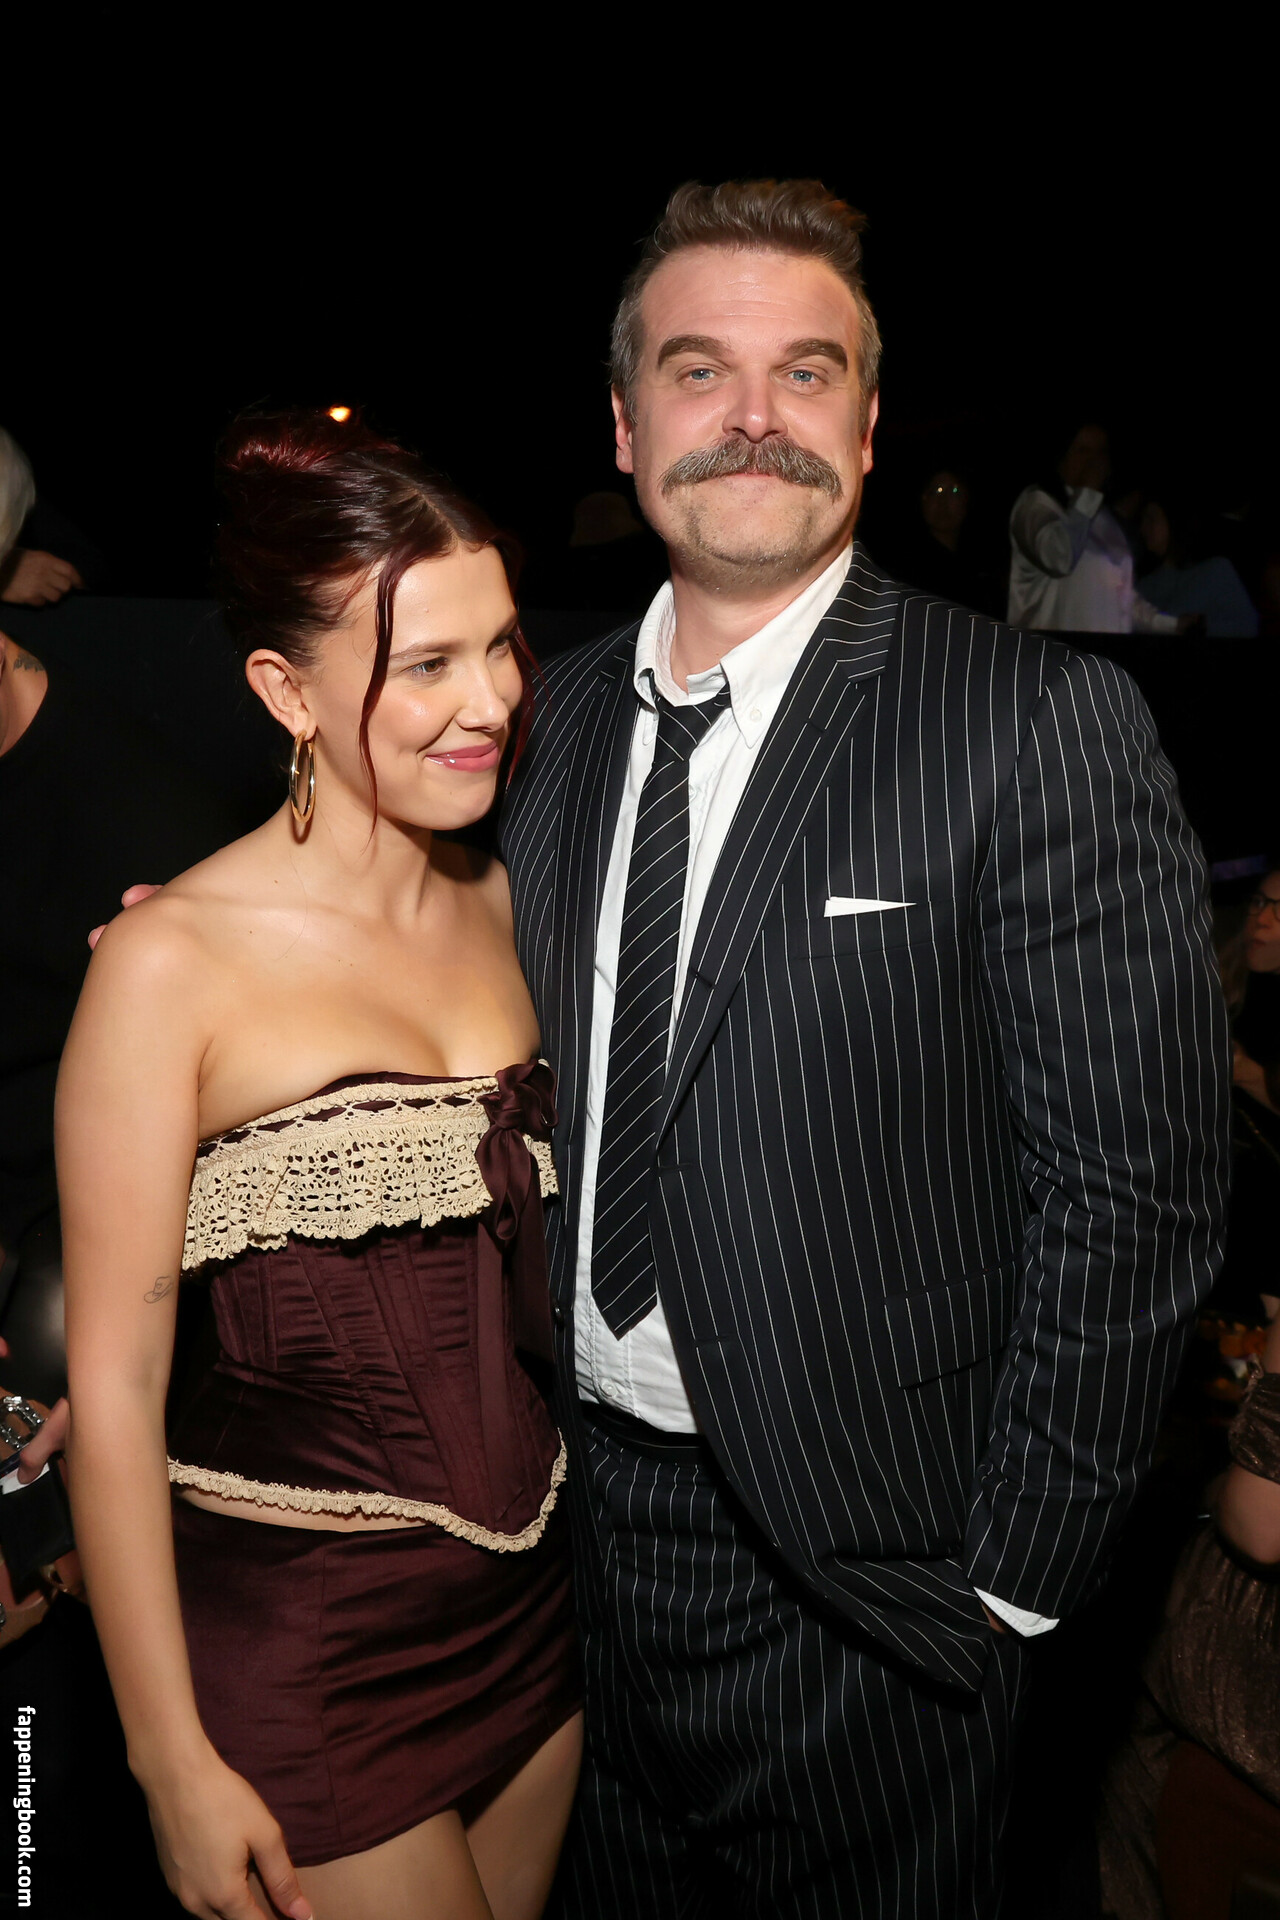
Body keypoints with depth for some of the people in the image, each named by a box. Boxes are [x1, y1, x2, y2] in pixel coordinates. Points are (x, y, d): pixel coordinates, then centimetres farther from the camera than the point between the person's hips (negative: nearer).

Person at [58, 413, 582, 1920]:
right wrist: (174, 1763, -9)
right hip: (301, 1643, -5)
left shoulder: (499, 899, 3)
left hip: (535, 1594, 6)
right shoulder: (173, 961, -17)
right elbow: (112, 1390, -13)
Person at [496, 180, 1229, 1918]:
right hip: (581, 1505, 5)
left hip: (858, 1572, -5)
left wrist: (1008, 1579, -12)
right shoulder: (556, 715, 2)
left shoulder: (1042, 724, -16)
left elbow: (1133, 1190, -15)